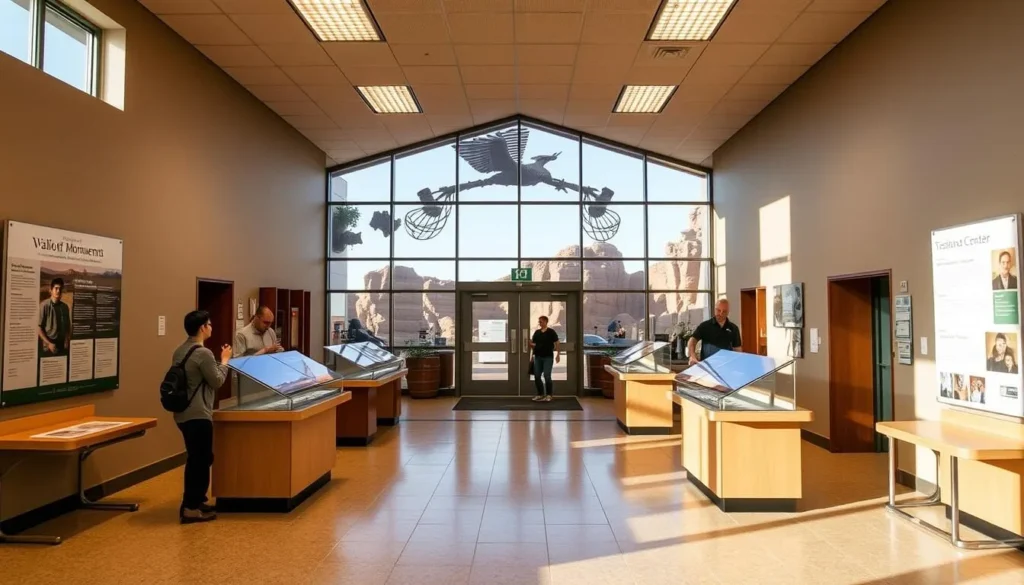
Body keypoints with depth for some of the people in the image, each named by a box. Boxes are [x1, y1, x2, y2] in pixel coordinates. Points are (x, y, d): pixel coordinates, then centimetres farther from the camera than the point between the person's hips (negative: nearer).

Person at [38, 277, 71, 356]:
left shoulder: (65, 307, 7)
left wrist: (67, 340, 0)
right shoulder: (44, 306, -8)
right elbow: (38, 327, -8)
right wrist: (49, 343, -13)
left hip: (62, 346, 4)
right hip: (48, 347, -4)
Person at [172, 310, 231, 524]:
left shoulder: (179, 351, 10)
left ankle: (194, 502, 28)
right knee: (200, 460, -1)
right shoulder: (203, 353, -19)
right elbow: (217, 382, -10)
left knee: (195, 458, 19)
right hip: (198, 415, -10)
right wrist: (224, 361, 2)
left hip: (183, 414, 10)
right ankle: (190, 508, 3)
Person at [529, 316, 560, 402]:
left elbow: (556, 343, -3)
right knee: (536, 376, 4)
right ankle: (540, 394, 15)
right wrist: (531, 344, -10)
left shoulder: (551, 332, -4)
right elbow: (533, 345, 13)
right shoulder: (536, 333, 10)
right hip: (538, 357, 5)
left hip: (548, 357, -5)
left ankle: (548, 395, 3)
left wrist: (558, 354, -8)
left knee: (547, 376, -8)